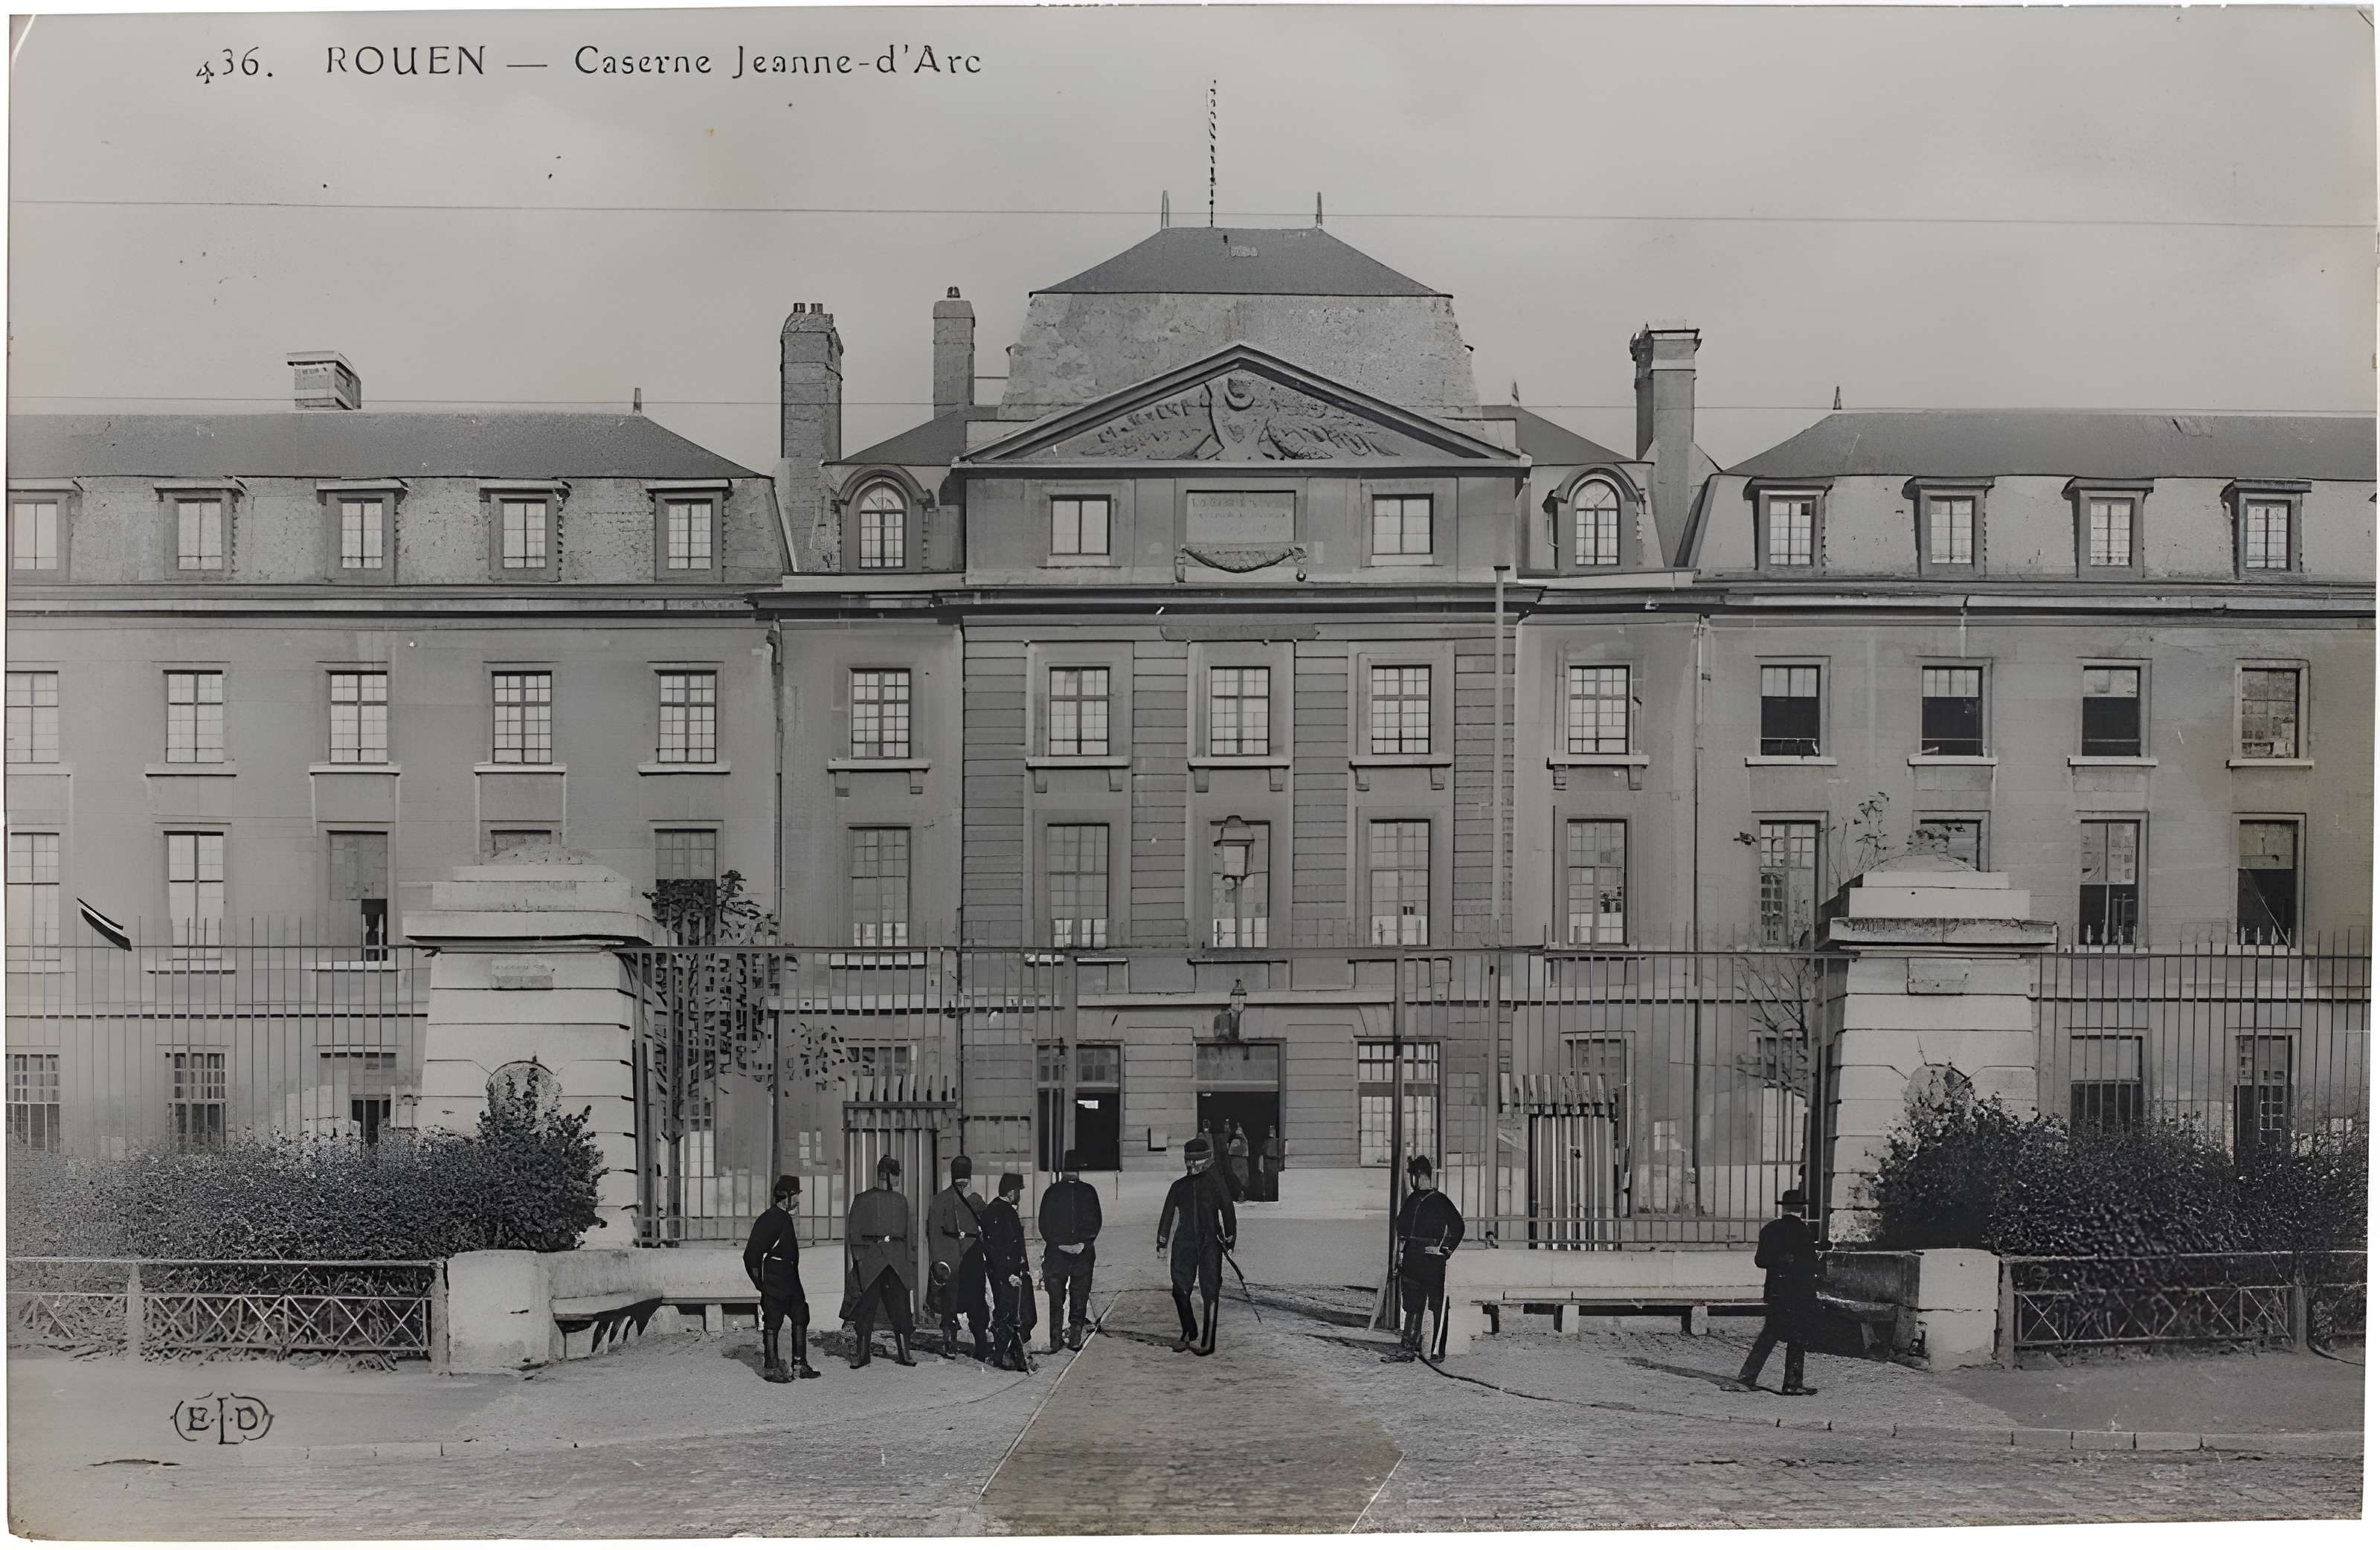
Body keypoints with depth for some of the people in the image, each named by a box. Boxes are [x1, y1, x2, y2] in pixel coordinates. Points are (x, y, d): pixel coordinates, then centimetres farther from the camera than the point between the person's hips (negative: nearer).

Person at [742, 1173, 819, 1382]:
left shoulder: (786, 1217, 15)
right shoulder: (769, 1219, -14)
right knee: (772, 1323, -3)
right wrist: (760, 1282, -15)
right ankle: (772, 1368, 3)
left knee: (801, 1317, 10)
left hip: (790, 1280, 10)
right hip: (774, 1281, -10)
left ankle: (800, 1364, 16)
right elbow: (752, 1255, -16)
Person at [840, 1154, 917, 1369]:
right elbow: (853, 1233, 3)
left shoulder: (902, 1201, 17)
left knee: (900, 1307, -1)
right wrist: (854, 1258, -6)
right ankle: (861, 1353, 6)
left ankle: (904, 1353, 5)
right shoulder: (863, 1200, 6)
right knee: (865, 1307, -3)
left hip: (897, 1261, 3)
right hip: (870, 1257, -3)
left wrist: (911, 1260, 14)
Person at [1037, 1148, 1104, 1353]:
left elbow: (1044, 1224, -3)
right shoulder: (1089, 1192, -3)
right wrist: (1083, 1243, -1)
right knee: (1079, 1298, 9)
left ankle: (1054, 1342, 2)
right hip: (1083, 1252, 0)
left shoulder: (1051, 1192, -3)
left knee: (1055, 1299, 6)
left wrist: (1058, 1244, 3)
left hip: (1056, 1252, 0)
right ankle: (1075, 1340, 8)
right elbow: (1095, 1222, -4)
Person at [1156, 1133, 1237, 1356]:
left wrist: (1229, 1239, -3)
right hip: (1185, 1243, 3)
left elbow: (1228, 1212, 2)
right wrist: (1162, 1242, 10)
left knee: (1210, 1291, -6)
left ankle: (1208, 1342, -5)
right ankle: (1189, 1334, 21)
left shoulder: (1215, 1184, 2)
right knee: (1180, 1290, 1)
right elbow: (1167, 1214, 14)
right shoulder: (1179, 1186, 11)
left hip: (1210, 1244, -3)